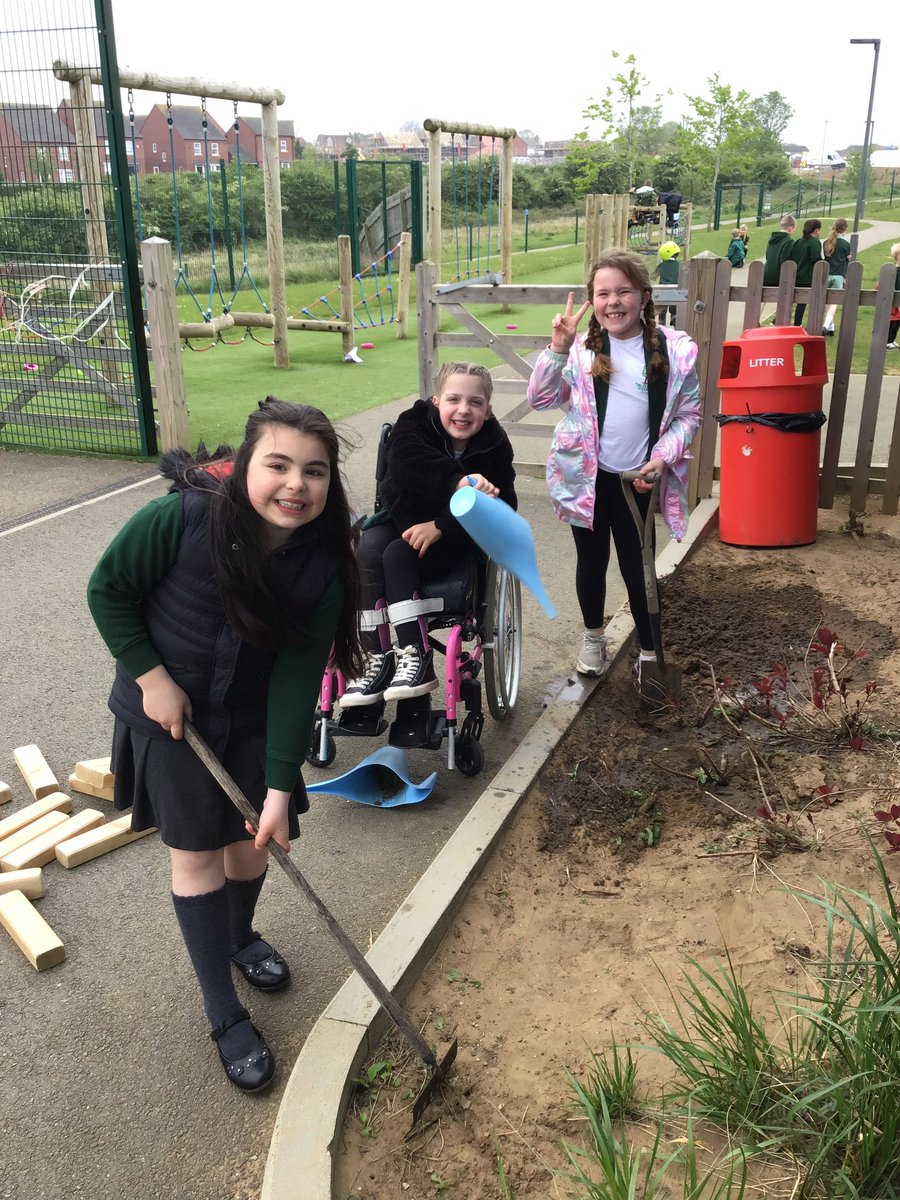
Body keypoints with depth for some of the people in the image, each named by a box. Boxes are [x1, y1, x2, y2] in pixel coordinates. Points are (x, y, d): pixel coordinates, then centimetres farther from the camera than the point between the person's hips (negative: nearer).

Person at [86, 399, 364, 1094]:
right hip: (169, 711, -2)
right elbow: (108, 590, -13)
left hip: (253, 719, 3)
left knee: (253, 838, 14)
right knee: (197, 852, 4)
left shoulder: (324, 567, -21)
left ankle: (240, 935, 47)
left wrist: (280, 787, -18)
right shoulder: (181, 518, -29)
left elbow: (296, 678, -18)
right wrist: (151, 676, -17)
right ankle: (225, 1016, 19)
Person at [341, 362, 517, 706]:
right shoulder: (414, 423, -12)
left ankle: (415, 655, -24)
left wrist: (440, 526, -26)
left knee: (398, 556, -28)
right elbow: (408, 462, -35)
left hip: (452, 533, -2)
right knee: (367, 553, -27)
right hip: (400, 518, 2)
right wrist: (458, 482, -53)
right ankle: (377, 659, -23)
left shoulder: (494, 445, -9)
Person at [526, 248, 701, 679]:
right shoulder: (581, 347, -4)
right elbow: (540, 399, -6)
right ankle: (593, 637, 38)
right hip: (587, 476, 1)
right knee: (591, 560, 16)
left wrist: (663, 456, -14)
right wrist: (557, 349, -18)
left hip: (638, 479, -1)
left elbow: (688, 414, 0)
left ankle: (649, 652, 25)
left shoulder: (675, 349, -6)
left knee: (637, 566, 8)